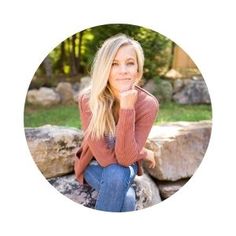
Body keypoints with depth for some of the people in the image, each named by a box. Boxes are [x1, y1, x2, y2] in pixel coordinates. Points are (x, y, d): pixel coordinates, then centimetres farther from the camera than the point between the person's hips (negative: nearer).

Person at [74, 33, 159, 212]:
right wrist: (143, 153, -16)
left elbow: (125, 158, -30)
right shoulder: (88, 99, -25)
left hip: (125, 167, 1)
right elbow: (105, 156, -27)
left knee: (117, 175, -34)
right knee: (126, 198, -31)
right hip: (94, 164, -1)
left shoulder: (148, 104, -23)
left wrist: (127, 109, -39)